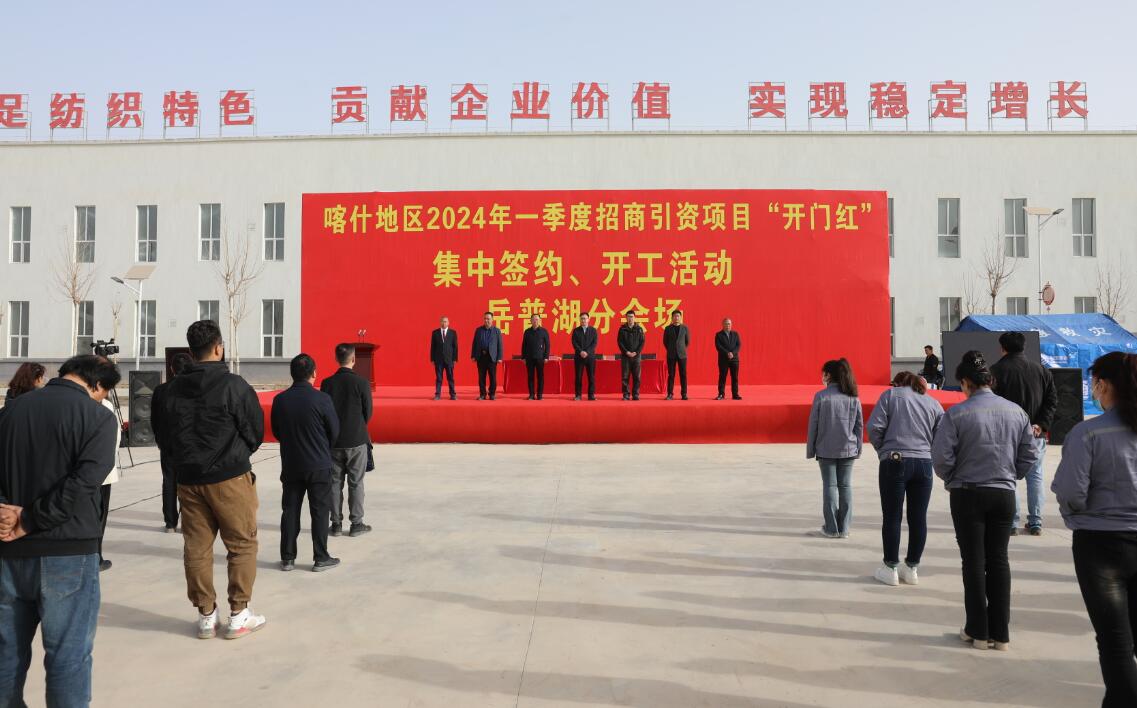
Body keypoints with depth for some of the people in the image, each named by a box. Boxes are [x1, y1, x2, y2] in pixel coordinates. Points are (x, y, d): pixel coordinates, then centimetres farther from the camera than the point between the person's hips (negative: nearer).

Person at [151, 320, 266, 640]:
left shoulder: (171, 390, 3)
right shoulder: (233, 385, -12)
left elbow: (162, 437, 11)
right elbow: (255, 433, -5)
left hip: (188, 480, 5)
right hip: (230, 479, -5)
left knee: (197, 548, 11)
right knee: (242, 545, 6)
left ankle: (206, 616, 19)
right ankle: (239, 615, 10)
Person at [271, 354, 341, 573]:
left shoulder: (280, 400, -4)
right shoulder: (322, 399, -15)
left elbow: (276, 432, 6)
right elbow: (334, 431, -5)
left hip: (290, 465, 3)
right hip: (319, 465, -3)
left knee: (289, 511, 13)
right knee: (320, 511, 6)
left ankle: (287, 558, 19)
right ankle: (321, 558, 11)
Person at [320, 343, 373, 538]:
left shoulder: (327, 383, -4)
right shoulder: (361, 383, -12)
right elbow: (368, 412, -4)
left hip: (333, 441, 3)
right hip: (356, 441, -2)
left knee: (335, 483, 11)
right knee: (356, 483, 6)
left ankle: (336, 524, 16)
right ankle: (356, 524, 10)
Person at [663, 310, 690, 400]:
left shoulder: (685, 328, 4)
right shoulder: (668, 328, 3)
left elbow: (688, 341, 12)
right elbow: (665, 341, 10)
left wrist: (682, 349, 10)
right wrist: (670, 350, 9)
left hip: (682, 354, 0)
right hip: (671, 355, 0)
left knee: (683, 374, 0)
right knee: (671, 375, 0)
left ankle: (684, 394, 6)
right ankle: (670, 394, 4)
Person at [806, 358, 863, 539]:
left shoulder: (821, 396, -10)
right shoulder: (853, 397, 2)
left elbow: (813, 425, -8)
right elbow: (860, 425, 6)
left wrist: (810, 450, 1)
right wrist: (858, 448, 14)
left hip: (826, 450, -3)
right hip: (848, 449, 3)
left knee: (830, 486, 4)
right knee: (845, 486, 9)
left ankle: (831, 529, 7)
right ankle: (843, 528, 13)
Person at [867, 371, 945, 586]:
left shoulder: (890, 395, 4)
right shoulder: (933, 403, 13)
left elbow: (874, 427, -5)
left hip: (895, 462, -3)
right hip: (924, 464, 3)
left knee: (892, 517, 5)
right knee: (918, 518, 10)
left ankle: (890, 569, 10)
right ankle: (911, 568, 18)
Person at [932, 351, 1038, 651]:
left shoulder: (957, 413, -14)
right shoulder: (1016, 412, 0)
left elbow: (941, 457, -15)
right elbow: (1029, 454, 4)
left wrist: (951, 481, 4)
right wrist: (1009, 476, 16)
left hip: (967, 494, -4)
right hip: (1004, 494, 4)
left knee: (974, 561, 7)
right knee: (999, 560, 12)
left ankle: (978, 631, 13)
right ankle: (1000, 633, 17)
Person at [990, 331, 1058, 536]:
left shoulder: (997, 370, -6)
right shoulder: (1041, 369, 8)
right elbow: (1052, 400, 3)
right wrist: (1042, 425, -3)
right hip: (1035, 433, 4)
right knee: (1035, 476, 13)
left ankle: (1011, 523, 4)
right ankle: (1035, 523, 15)